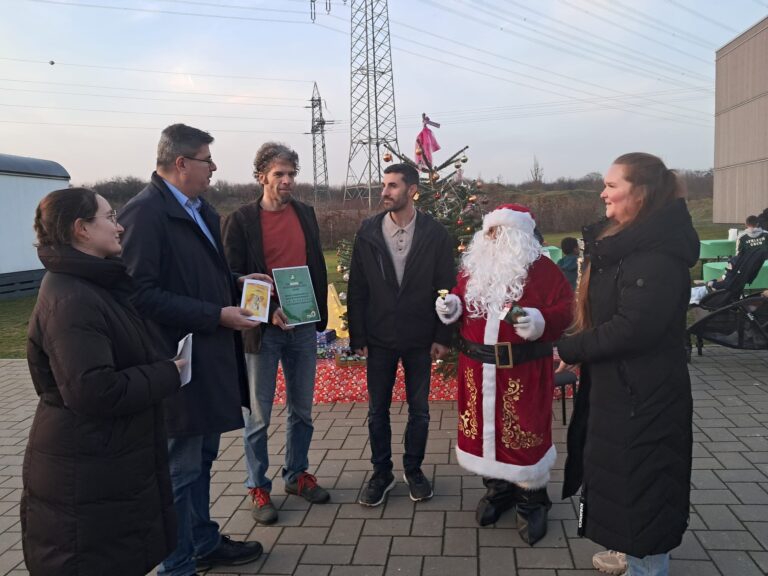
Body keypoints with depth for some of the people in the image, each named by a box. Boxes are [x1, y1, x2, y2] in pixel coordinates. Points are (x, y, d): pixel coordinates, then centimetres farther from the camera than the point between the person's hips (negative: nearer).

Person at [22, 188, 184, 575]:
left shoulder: (93, 284, 10)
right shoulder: (70, 300, -23)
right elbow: (94, 391, -30)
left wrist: (161, 369, 7)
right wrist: (166, 375, -18)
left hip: (108, 462, 10)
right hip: (86, 477, -10)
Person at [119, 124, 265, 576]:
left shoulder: (203, 210, 12)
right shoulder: (145, 213, -17)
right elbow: (143, 294, -23)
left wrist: (241, 284, 4)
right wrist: (217, 315, -21)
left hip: (212, 356, 9)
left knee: (202, 458, 21)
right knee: (182, 467, 5)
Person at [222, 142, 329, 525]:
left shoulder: (306, 214, 7)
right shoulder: (241, 220, -6)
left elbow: (318, 267, 11)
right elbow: (234, 278, -8)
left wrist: (320, 315, 7)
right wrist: (269, 311, -19)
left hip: (304, 327, 4)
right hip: (263, 330, -4)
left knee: (302, 410, 15)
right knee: (259, 415, 7)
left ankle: (297, 474, 33)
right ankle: (258, 487, 23)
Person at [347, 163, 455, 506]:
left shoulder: (434, 234, -5)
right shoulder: (368, 232, -2)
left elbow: (446, 288, -2)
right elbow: (357, 289, -1)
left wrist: (442, 336, -6)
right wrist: (358, 337, -3)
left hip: (420, 339, -1)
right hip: (379, 339, 1)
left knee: (419, 410, 11)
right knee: (377, 411, 10)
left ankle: (413, 469, 31)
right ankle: (381, 473, 27)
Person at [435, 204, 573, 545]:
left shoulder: (540, 269, -8)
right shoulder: (473, 266, 10)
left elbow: (567, 308, -11)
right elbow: (462, 300, 21)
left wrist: (540, 321, -29)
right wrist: (452, 305, -1)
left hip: (522, 369, -5)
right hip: (477, 367, 5)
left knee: (523, 431, 2)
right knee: (484, 427, 14)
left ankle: (532, 500, 22)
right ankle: (498, 489, 34)